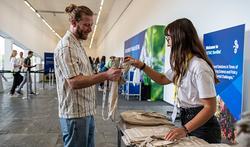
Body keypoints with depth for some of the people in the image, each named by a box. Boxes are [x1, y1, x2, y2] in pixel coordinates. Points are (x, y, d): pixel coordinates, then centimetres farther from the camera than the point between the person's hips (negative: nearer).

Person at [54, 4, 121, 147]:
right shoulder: (66, 46, -16)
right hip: (75, 114, -9)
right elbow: (74, 82, -25)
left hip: (87, 111, 9)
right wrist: (105, 76, -30)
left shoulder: (78, 44, 14)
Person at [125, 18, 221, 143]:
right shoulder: (181, 64, 4)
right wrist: (142, 66, 6)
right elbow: (162, 79, 17)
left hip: (201, 126, -9)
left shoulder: (199, 66, -25)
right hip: (188, 121, 9)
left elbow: (210, 108, -25)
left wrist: (185, 129, -34)